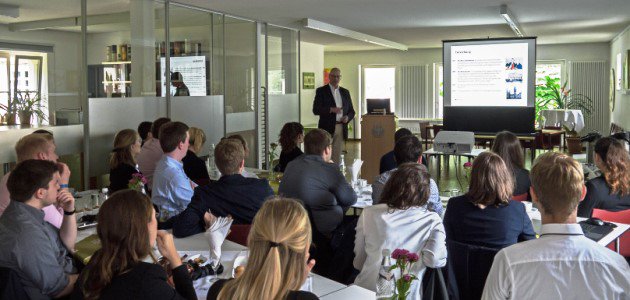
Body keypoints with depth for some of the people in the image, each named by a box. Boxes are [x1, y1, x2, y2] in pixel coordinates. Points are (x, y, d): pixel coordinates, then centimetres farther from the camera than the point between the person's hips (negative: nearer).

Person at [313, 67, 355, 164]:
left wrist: (348, 117, -4)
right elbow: (315, 110, -8)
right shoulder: (321, 91, 2)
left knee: (337, 156, 6)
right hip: (327, 128, -4)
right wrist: (331, 109, -21)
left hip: (341, 128, 4)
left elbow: (351, 110, 19)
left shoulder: (345, 92, 15)